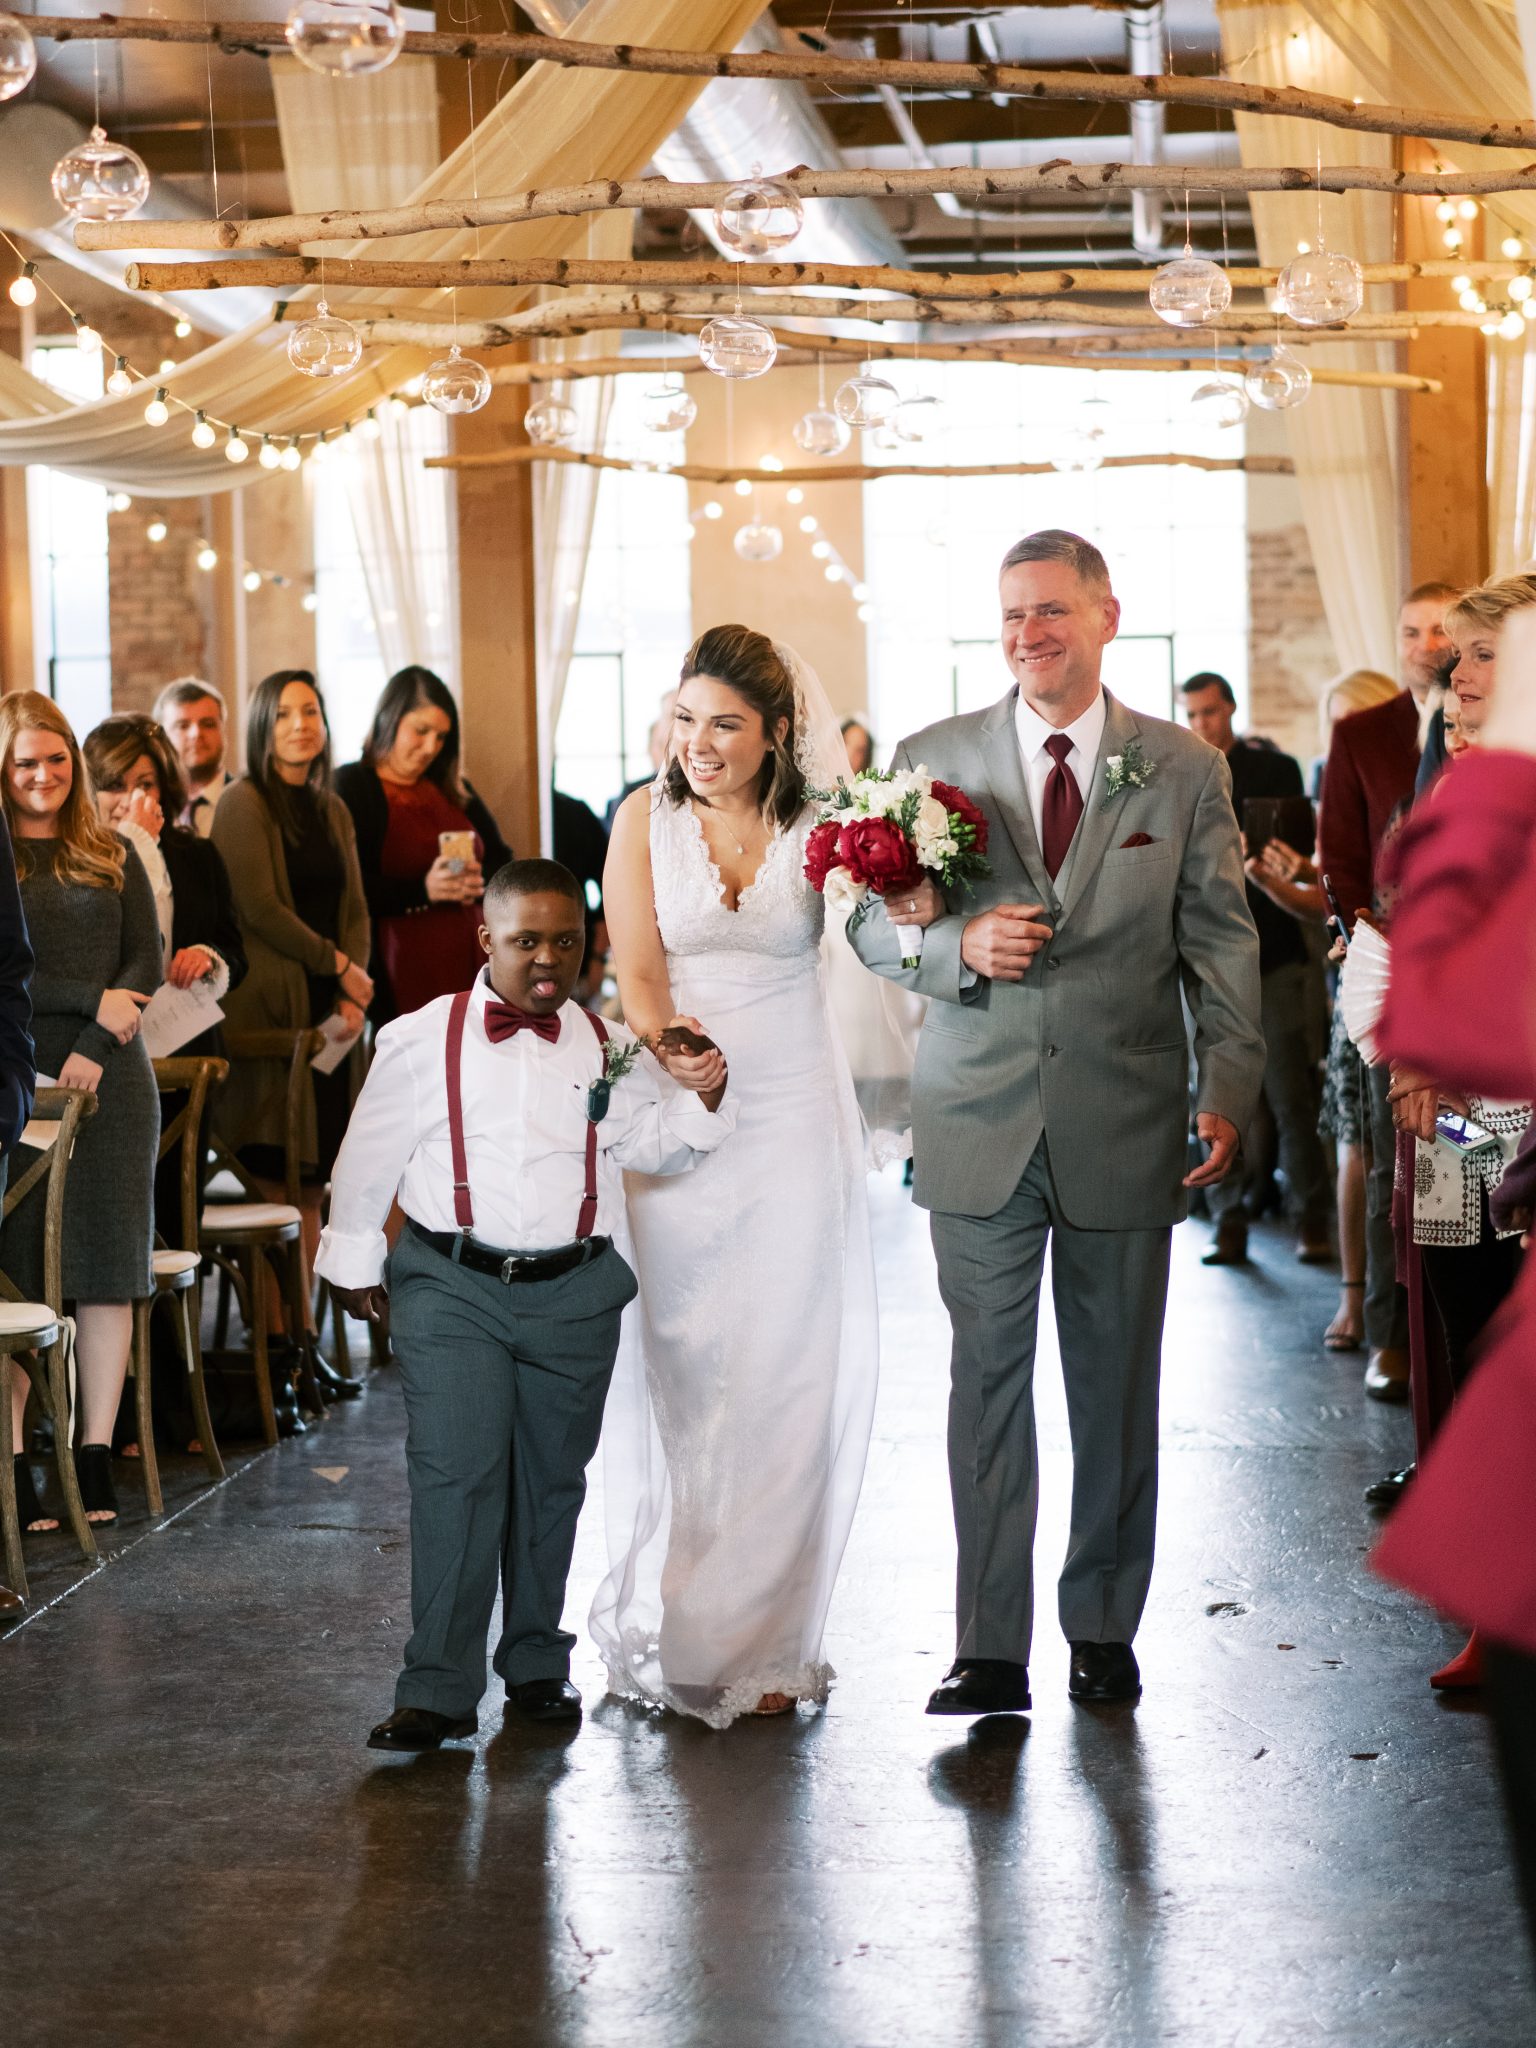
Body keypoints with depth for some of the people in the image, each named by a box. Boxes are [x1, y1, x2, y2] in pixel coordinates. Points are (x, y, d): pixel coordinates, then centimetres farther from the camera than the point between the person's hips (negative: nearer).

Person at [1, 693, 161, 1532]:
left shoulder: (113, 857, 12)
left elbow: (146, 964, 5)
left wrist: (93, 1048, -9)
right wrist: (92, 1000, -12)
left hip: (109, 1081, 3)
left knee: (107, 1267, 2)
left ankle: (96, 1455, 7)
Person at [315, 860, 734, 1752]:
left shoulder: (610, 1049, 6)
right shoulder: (421, 1041, -1)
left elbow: (655, 1146, 0)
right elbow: (370, 1158, 8)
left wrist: (703, 1098, -18)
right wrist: (354, 1260, 13)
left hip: (576, 1293, 3)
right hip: (452, 1289, -3)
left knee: (554, 1479, 13)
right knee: (456, 1474, -12)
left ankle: (538, 1663, 28)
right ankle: (439, 1687, -9)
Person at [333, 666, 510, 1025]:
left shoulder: (453, 791, 20)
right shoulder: (350, 787, -1)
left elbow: (502, 860, 21)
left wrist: (479, 881, -3)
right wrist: (423, 890, -22)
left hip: (468, 965, 6)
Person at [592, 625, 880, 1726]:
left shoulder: (821, 824, -2)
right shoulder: (646, 818, 0)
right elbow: (637, 975, -3)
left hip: (793, 1123, 0)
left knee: (786, 1375, 3)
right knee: (676, 1371, 4)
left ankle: (763, 1635, 14)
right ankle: (672, 1628, 16)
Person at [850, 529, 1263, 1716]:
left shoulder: (1187, 772, 3)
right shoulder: (934, 761, 4)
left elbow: (1222, 946, 2)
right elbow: (874, 926, 7)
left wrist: (1230, 1094, -8)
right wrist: (958, 943, -14)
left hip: (1125, 1127, 0)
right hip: (982, 1127, 0)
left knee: (1118, 1388, 9)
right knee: (987, 1382, 1)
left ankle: (1105, 1629, 23)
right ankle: (991, 1651, 6)